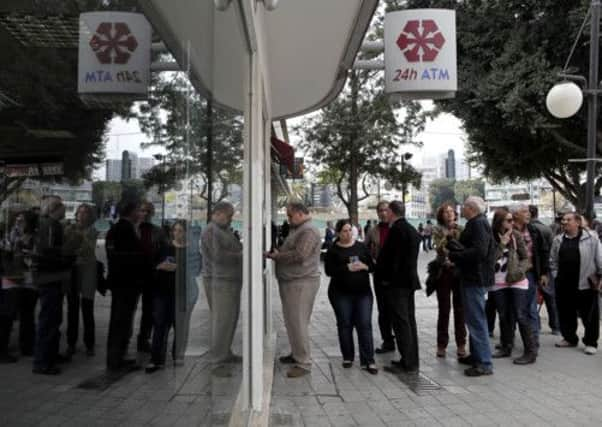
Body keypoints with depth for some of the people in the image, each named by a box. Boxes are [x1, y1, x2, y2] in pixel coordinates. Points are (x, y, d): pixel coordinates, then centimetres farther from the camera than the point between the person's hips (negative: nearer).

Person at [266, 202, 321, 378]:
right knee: (291, 322, 16)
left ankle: (304, 363, -1)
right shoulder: (297, 230, 19)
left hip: (301, 283, -10)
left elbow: (299, 255, -24)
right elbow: (288, 251, 24)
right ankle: (296, 354, 30)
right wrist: (276, 253, 4)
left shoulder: (309, 231, -14)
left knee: (298, 323, -8)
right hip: (290, 282, 10)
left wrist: (277, 255, -13)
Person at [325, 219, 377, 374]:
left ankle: (368, 360, 1)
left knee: (365, 325, -3)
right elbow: (329, 270, -9)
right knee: (345, 325, 7)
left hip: (363, 292, 2)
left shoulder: (361, 247, 9)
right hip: (341, 293, -1)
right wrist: (347, 268, -19)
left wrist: (364, 266, -12)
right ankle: (348, 357, 22)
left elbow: (372, 264, 10)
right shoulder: (333, 250, 1)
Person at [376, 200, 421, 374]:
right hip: (410, 280, 9)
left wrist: (383, 276, -7)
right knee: (409, 321, 13)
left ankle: (408, 363, -1)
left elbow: (387, 255, -17)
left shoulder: (396, 229, -15)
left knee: (401, 322, -5)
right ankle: (412, 360, 20)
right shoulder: (413, 230, 14)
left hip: (396, 281, -9)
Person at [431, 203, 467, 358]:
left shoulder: (460, 229, 8)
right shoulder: (438, 229, 1)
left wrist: (457, 234, -12)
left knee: (460, 309, 5)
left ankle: (461, 344, 14)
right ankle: (442, 344, 11)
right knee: (444, 309, 2)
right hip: (444, 272, -2)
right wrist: (448, 235, -24)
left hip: (460, 271, 2)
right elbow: (439, 248, -13)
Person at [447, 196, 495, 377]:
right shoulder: (476, 223, 17)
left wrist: (454, 255, -18)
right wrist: (453, 244, 1)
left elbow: (479, 251, -26)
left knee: (476, 319, -8)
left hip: (475, 278, -11)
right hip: (474, 276, 11)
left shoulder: (478, 224, -16)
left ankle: (484, 363, -3)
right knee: (474, 318, 19)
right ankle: (476, 356, 30)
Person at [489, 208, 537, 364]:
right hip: (498, 283, 2)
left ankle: (531, 351, 2)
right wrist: (501, 245, -16)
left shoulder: (516, 236, -2)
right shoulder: (490, 237, -3)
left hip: (517, 281, -2)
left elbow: (526, 257, 1)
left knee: (521, 316, -6)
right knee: (504, 317, 13)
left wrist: (518, 271, -14)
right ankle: (506, 347, 27)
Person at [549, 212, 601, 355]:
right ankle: (570, 338, 28)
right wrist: (555, 275, 6)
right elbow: (553, 260, 14)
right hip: (564, 285, 5)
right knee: (565, 314, 13)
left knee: (589, 315, 2)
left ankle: (591, 342, 14)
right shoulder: (558, 240, 10)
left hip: (586, 284, -5)